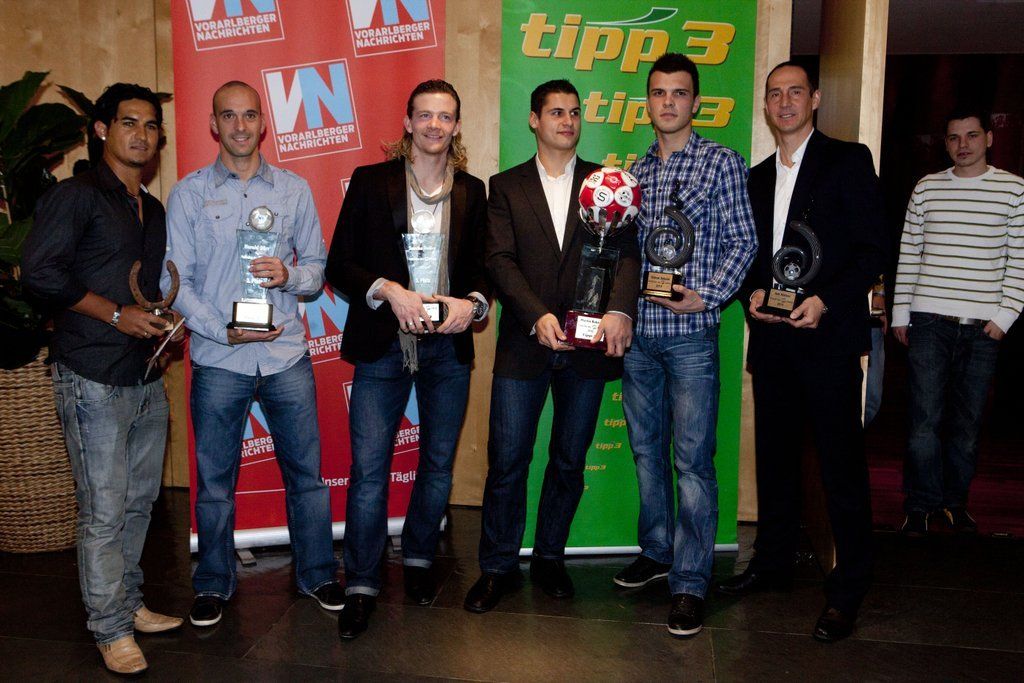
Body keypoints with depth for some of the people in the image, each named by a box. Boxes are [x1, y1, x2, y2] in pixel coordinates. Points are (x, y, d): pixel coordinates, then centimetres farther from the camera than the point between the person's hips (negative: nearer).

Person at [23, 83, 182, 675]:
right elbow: (40, 272, -15)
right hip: (94, 378, -7)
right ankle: (111, 628, 13)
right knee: (104, 511, -1)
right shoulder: (78, 195, -5)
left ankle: (128, 603, 29)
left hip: (147, 377, 7)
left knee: (140, 500, 13)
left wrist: (164, 316, 9)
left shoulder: (154, 209, 18)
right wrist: (117, 314, -14)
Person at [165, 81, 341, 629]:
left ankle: (317, 573, 26)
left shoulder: (294, 189, 8)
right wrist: (224, 331, -13)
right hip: (218, 359, -1)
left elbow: (318, 266, 10)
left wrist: (290, 275, -12)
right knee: (214, 480, 10)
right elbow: (177, 281, -1)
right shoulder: (188, 194, 3)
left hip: (287, 355, 1)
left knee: (306, 471, 8)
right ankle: (214, 584, 28)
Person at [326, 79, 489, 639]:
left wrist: (473, 304, -9)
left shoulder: (472, 191, 9)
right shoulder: (370, 182, 1)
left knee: (438, 463, 13)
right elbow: (338, 264, -1)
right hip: (383, 344, -3)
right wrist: (389, 291, -17)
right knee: (368, 469, -3)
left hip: (448, 346, 3)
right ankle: (361, 586, 12)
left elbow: (484, 268, 13)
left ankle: (419, 560, 34)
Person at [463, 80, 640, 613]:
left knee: (569, 462, 11)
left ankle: (550, 558, 30)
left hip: (589, 343, 1)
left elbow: (626, 250, -3)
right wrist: (538, 315, -18)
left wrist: (619, 310, -21)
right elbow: (500, 260, -3)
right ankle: (498, 567, 18)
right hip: (524, 344, -1)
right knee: (507, 461, 1)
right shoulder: (506, 186, 8)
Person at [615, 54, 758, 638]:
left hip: (691, 333, -5)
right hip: (638, 331, 5)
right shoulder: (636, 170, 14)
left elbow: (743, 242, -5)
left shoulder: (722, 162, 0)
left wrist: (707, 295, -15)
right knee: (646, 450, 14)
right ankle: (657, 551, 30)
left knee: (693, 459, -3)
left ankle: (691, 583, 6)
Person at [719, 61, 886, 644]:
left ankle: (848, 590, 10)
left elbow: (874, 250, -6)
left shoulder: (848, 161, 0)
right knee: (776, 457, 14)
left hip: (828, 337, -5)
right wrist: (753, 291, 0)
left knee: (842, 463, -1)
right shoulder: (758, 177, 17)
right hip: (772, 336, 6)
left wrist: (826, 301, -18)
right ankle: (774, 562, 29)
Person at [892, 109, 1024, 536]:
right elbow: (909, 254, 9)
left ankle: (955, 500, 21)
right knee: (925, 419, -2)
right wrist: (900, 314, 6)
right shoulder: (927, 188, 9)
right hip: (929, 322, 0)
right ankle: (921, 503, 9)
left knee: (968, 421, 6)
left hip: (983, 326, 0)